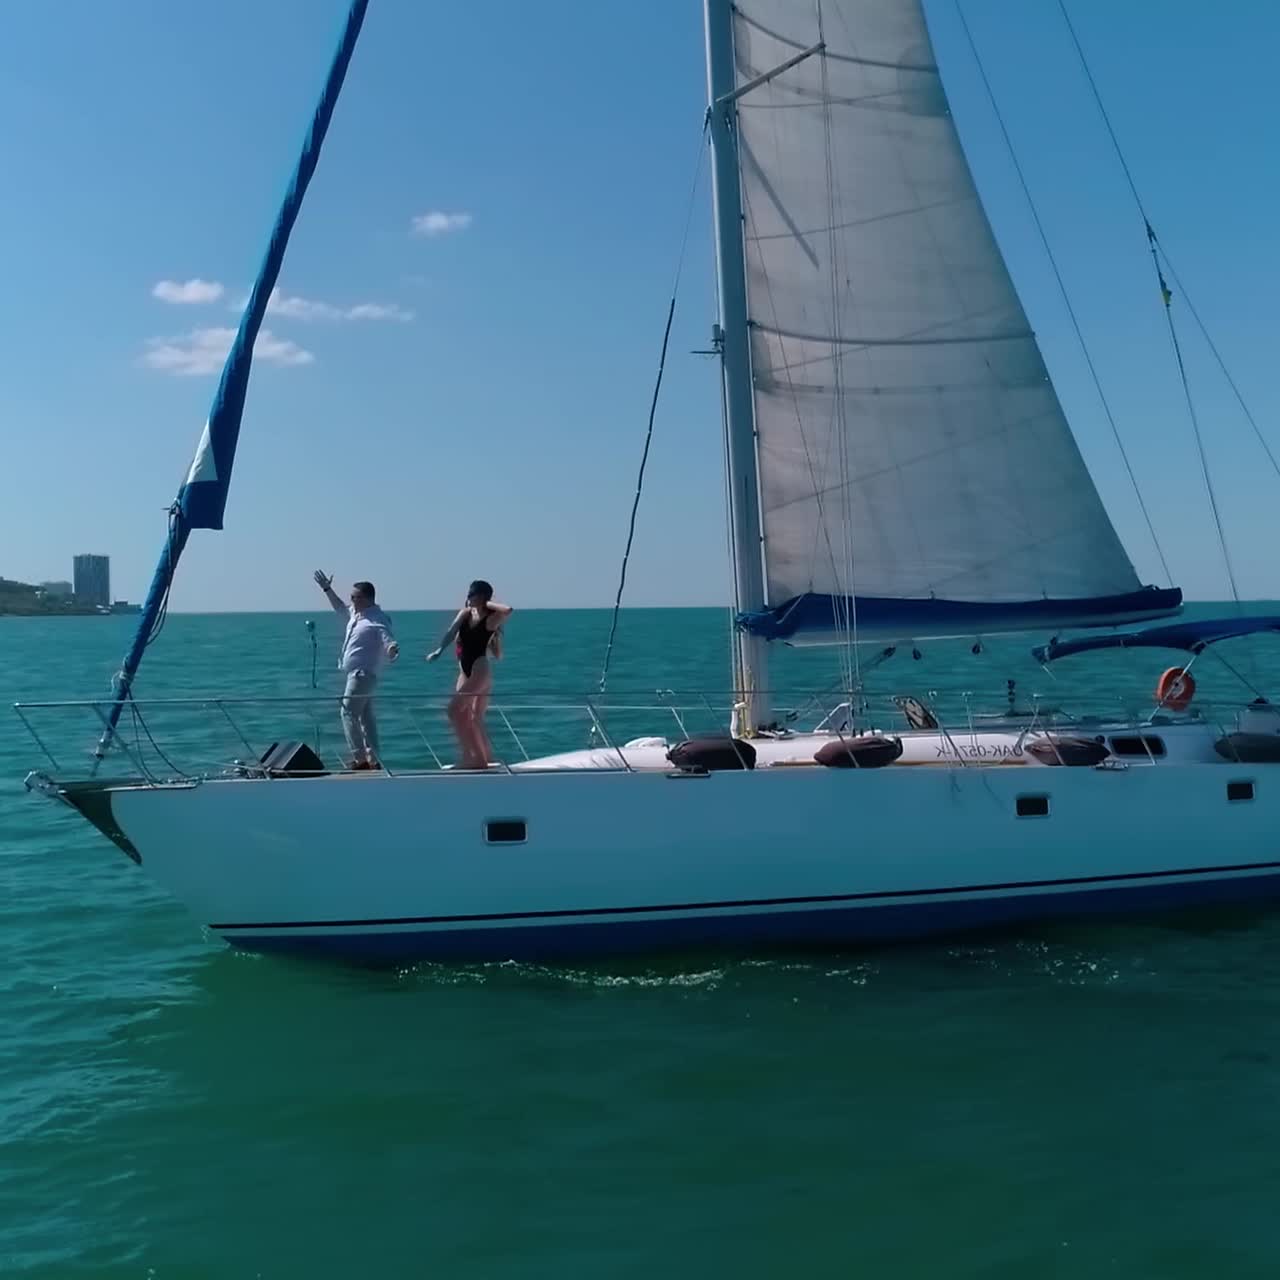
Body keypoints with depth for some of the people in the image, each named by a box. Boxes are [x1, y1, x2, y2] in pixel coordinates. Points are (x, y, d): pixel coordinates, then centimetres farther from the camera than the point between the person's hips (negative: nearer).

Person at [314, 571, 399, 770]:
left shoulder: (378, 620, -18)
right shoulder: (356, 613, 9)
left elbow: (389, 645, -25)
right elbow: (340, 608, 31)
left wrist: (392, 650, -48)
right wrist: (327, 589, 29)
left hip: (363, 674, -10)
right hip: (356, 673, 10)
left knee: (349, 713, -11)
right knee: (365, 715, 12)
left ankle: (360, 758, -12)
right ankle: (372, 759, 17)